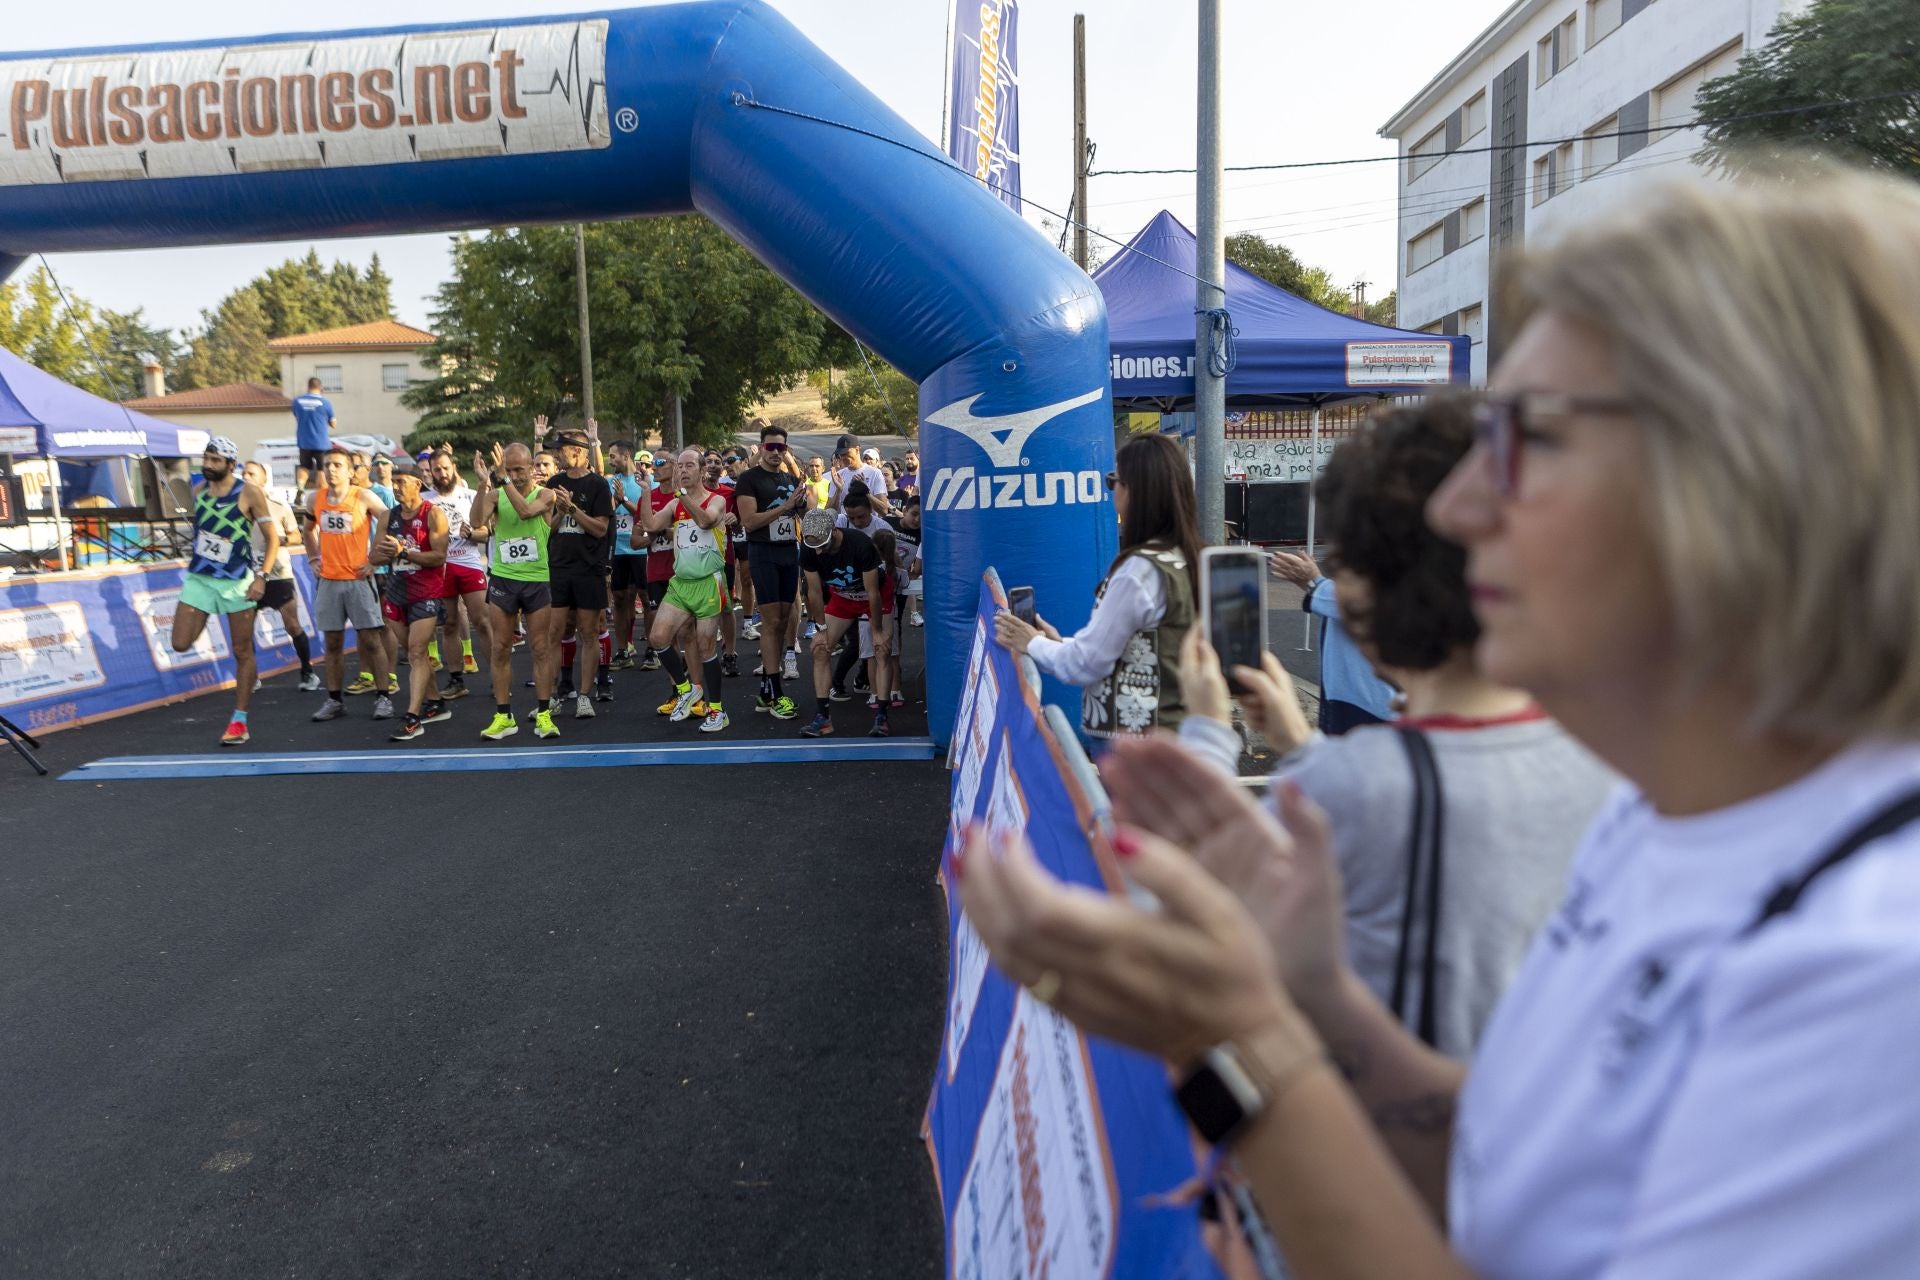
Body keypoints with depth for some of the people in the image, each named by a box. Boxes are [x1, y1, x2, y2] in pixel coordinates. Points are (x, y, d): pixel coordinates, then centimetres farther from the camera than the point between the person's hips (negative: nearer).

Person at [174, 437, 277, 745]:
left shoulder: (249, 494, -9)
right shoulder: (198, 491, 6)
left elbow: (272, 538, -8)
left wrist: (261, 576, -17)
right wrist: (196, 562, 20)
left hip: (236, 581, -5)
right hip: (198, 578, 5)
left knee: (242, 652, 2)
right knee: (180, 644, -6)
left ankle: (239, 722, 9)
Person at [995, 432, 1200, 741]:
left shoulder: (1141, 569, -20)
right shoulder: (1184, 557, 7)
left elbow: (1087, 664, -16)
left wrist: (1033, 644, 0)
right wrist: (1059, 644, 11)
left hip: (1137, 744, -9)